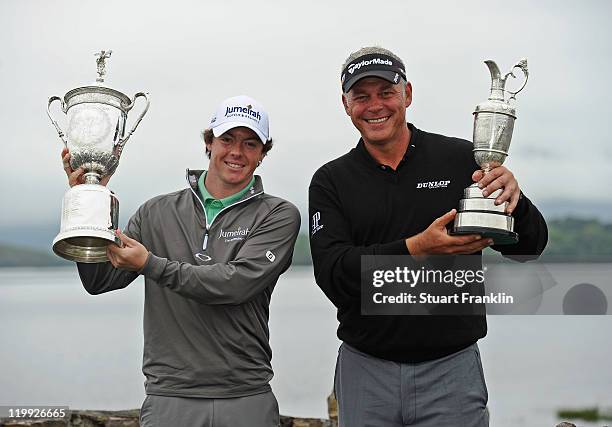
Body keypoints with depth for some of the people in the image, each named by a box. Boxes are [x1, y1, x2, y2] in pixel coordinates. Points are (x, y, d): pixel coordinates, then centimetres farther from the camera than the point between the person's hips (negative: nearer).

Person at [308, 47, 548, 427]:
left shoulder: (461, 159, 0)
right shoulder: (331, 181, 3)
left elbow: (529, 249, 1)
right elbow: (331, 274, -11)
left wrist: (515, 203, -21)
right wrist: (416, 249, -24)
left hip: (451, 368, -1)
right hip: (365, 370, 1)